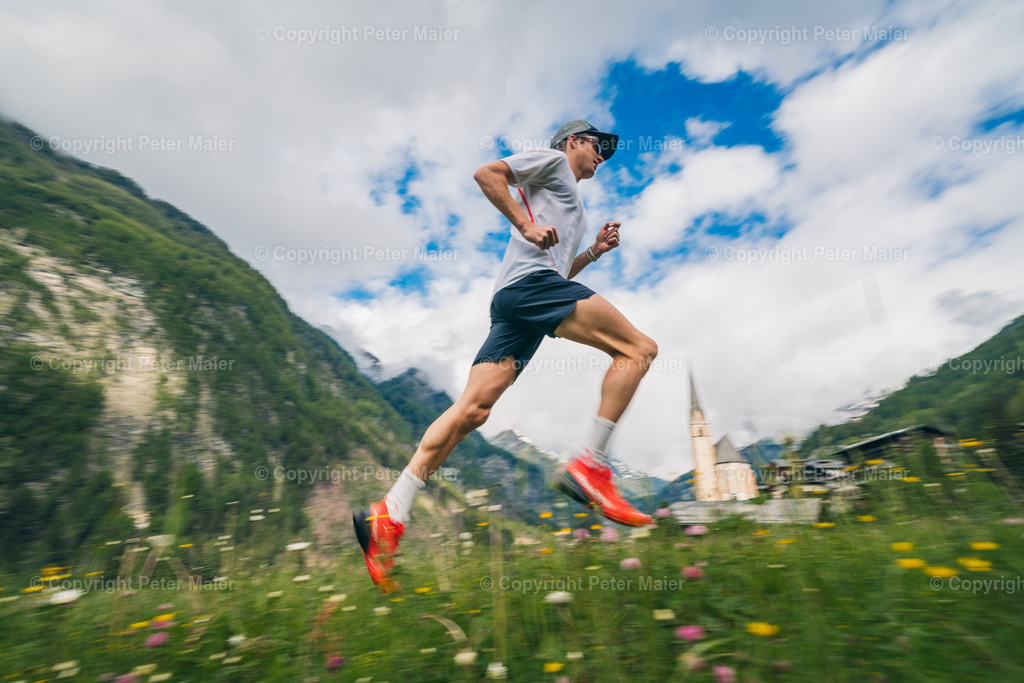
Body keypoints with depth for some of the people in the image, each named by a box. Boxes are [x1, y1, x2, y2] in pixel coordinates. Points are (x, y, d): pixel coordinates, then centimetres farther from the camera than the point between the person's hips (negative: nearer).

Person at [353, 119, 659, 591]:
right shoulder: (552, 161, 17)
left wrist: (593, 252, 25)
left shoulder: (572, 205, 41)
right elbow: (486, 173, 2)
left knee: (472, 409, -5)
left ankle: (389, 515, -5)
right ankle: (589, 466, -16)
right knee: (638, 349, -10)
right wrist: (527, 226, -8)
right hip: (528, 282, -8)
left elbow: (558, 274, 37)